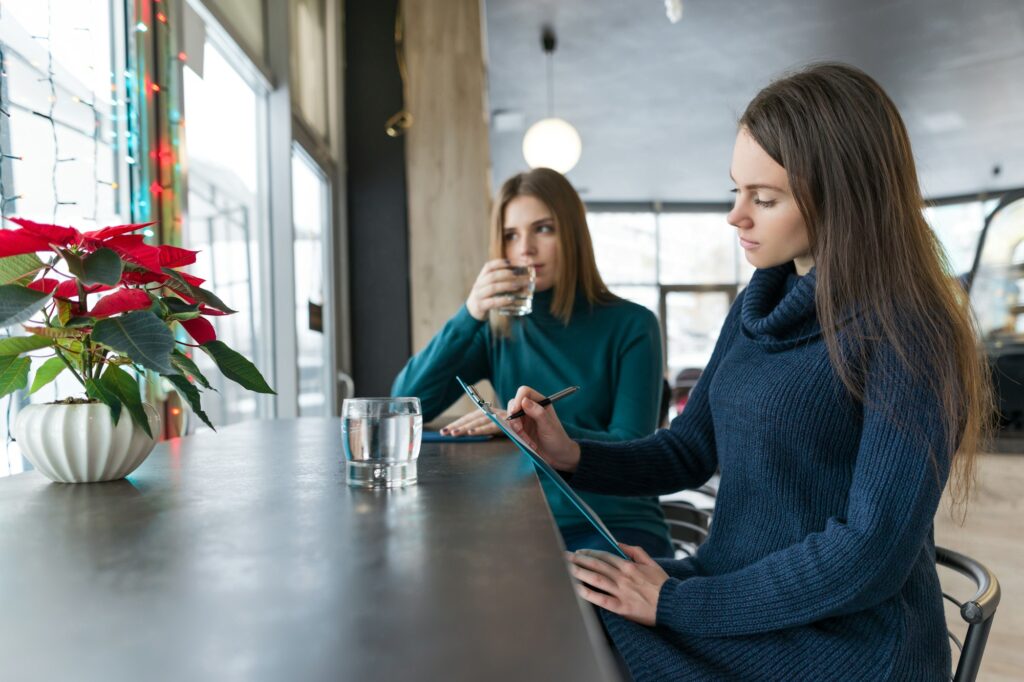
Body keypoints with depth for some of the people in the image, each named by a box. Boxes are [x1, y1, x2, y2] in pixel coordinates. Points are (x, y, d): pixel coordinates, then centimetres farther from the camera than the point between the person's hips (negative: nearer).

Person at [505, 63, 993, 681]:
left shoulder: (906, 335, -18)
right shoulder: (758, 308, 5)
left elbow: (873, 554, -21)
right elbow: (690, 451, 10)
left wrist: (677, 603, -19)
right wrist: (573, 455, -7)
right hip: (737, 594, 6)